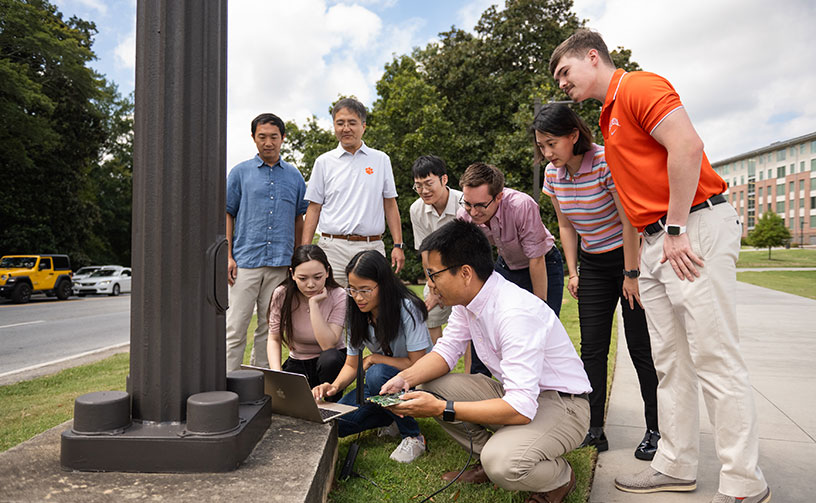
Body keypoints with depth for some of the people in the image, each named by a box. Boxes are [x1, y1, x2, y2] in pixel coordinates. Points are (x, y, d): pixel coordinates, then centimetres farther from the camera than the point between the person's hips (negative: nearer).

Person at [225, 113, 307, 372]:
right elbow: (227, 214, 5)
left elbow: (299, 217, 15)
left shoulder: (294, 175, 12)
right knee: (236, 326, -3)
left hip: (281, 263, 2)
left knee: (270, 327, 8)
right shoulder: (240, 172, 6)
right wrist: (228, 256, -4)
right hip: (245, 260, -2)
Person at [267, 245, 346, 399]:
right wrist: (277, 373, -18)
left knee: (330, 358, -37)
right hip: (296, 364, 2)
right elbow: (274, 340, -2)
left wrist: (313, 303, -31)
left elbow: (328, 345, -28)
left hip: (329, 363, -2)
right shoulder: (281, 295, -10)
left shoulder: (338, 296, -18)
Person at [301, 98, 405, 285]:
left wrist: (398, 245, 4)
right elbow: (314, 208, 8)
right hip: (333, 248, 0)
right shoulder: (324, 162, 8)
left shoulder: (381, 160, 10)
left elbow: (390, 205, 11)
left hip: (372, 248, 1)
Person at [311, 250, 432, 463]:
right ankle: (392, 417, 9)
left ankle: (413, 437, -14)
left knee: (377, 374, -36)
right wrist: (335, 386, -20)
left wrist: (373, 359, -16)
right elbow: (352, 365, 0)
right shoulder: (357, 314, -4)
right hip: (382, 381, 5)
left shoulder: (407, 309, -22)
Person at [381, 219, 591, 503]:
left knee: (502, 464, -33)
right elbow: (447, 350, 4)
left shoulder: (516, 314, -33)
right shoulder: (467, 298, -5)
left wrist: (441, 409, -33)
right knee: (429, 385, -6)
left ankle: (560, 477, 1)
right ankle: (488, 458, 10)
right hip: (514, 392, 8)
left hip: (562, 404, -8)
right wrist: (405, 379, -16)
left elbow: (521, 409, -35)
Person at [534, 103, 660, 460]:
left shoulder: (607, 162, -22)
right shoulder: (553, 174, -3)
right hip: (593, 265, 6)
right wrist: (573, 271, 3)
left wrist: (631, 275, -19)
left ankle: (655, 430, 12)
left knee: (640, 347, -2)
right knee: (592, 347, 2)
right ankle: (594, 430, 8)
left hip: (631, 257, -6)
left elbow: (629, 220, -20)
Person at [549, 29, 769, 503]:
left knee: (714, 357, -6)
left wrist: (676, 229, -18)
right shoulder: (609, 116, 23)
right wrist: (642, 252, 17)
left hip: (697, 226, -10)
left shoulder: (639, 85, -5)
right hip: (656, 241, 10)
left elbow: (687, 147, -19)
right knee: (670, 360, 10)